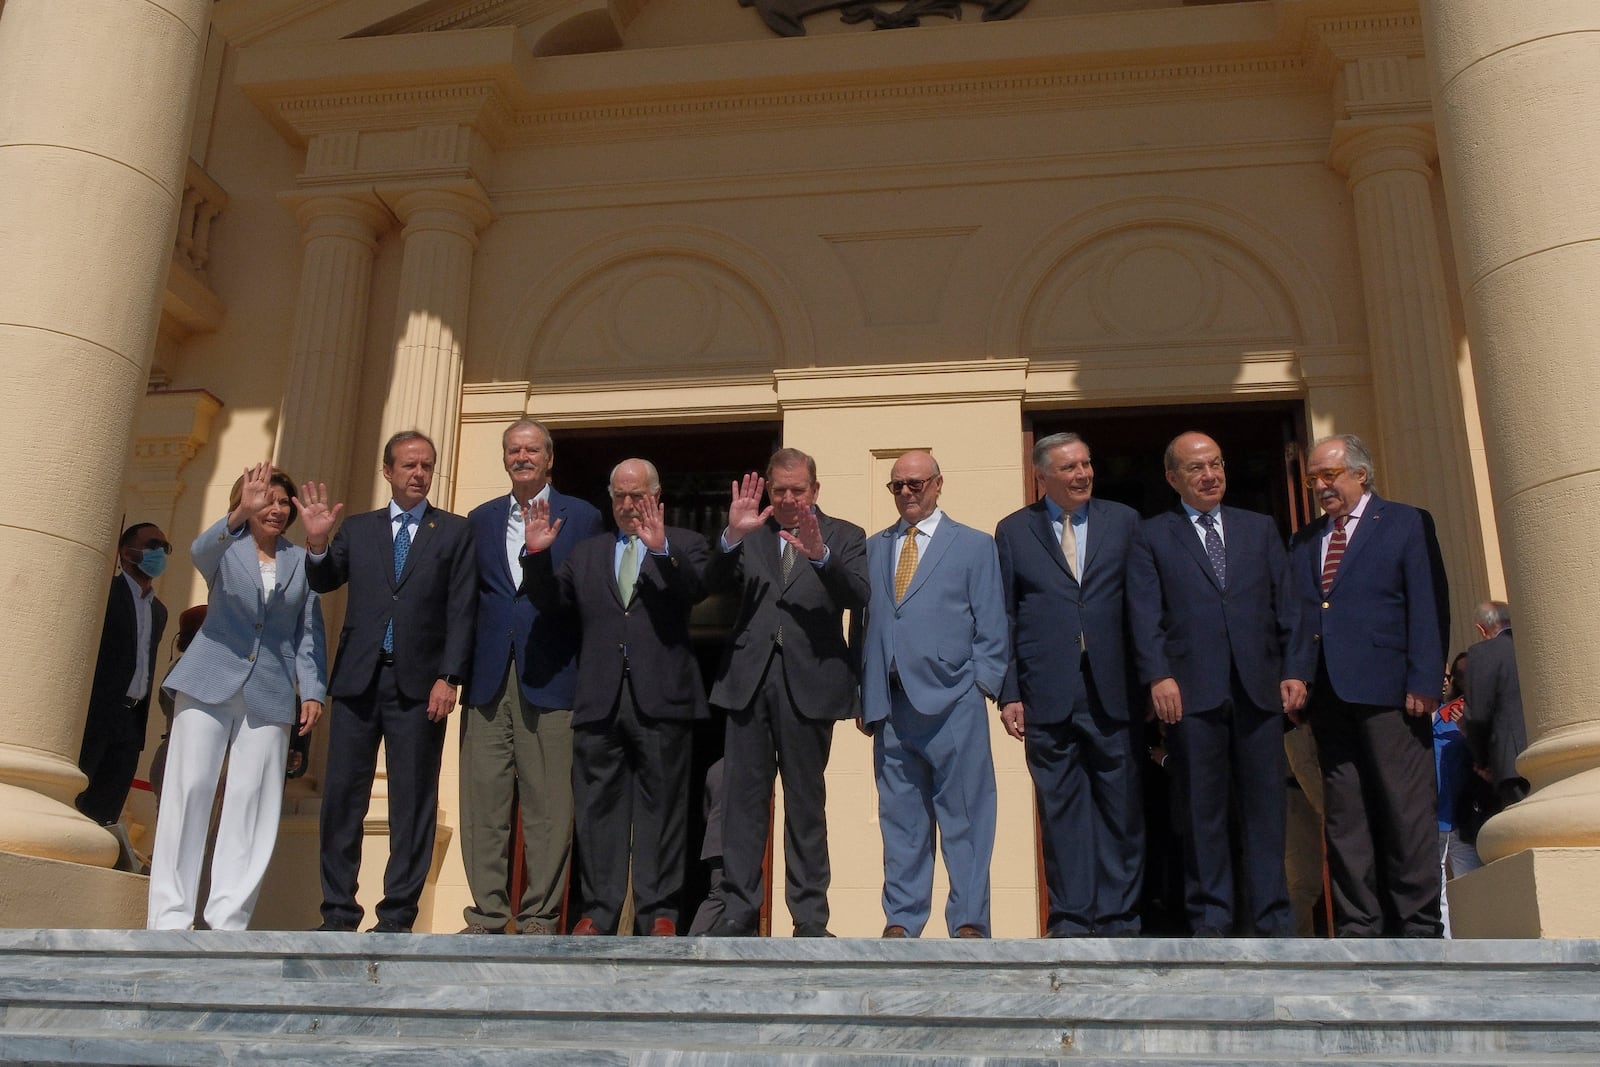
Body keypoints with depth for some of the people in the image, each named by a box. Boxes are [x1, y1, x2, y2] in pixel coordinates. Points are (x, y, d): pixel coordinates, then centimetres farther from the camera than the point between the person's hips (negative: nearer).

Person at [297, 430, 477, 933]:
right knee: (342, 797, 4)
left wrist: (448, 678, -10)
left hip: (419, 684, -2)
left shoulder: (455, 531, 6)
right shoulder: (358, 528, 14)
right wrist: (317, 542, -14)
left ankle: (397, 918, 7)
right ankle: (338, 914, 12)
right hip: (358, 679, 3)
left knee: (413, 804, 0)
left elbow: (460, 610, -1)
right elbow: (324, 582, 5)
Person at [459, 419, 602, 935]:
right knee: (483, 802, 3)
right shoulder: (481, 518, 17)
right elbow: (470, 596, 14)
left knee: (548, 807, -2)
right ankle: (488, 915, 11)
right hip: (488, 679, 3)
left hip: (550, 679, -3)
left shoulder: (581, 516, 7)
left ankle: (539, 918, 7)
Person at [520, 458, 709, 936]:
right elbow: (551, 602, 11)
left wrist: (662, 550, -24)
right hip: (599, 699, 3)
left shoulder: (683, 545, 9)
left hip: (660, 698, -3)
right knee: (597, 807, 5)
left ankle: (658, 912, 6)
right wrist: (538, 554, -3)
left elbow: (697, 589, -10)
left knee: (661, 805, 1)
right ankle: (599, 910, 11)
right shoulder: (587, 552, 19)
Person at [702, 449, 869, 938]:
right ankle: (738, 909, 11)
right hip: (749, 678, 2)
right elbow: (713, 587, 0)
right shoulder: (749, 536, 13)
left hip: (809, 682, -2)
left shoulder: (844, 536, 7)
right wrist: (732, 536, -15)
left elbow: (857, 597, -9)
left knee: (806, 802, 4)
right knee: (743, 796, 3)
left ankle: (810, 916, 11)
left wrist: (820, 554, -25)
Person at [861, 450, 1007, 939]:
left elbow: (991, 627, 5)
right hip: (891, 705, 3)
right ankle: (901, 920, 14)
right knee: (900, 817, 6)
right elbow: (866, 622, 15)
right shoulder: (873, 548, 18)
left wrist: (982, 685, -5)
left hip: (953, 703, -3)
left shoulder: (974, 545, 9)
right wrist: (866, 696, 8)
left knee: (964, 817, -1)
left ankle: (968, 922, 6)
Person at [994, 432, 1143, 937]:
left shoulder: (1124, 522, 10)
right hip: (1047, 697, -1)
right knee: (1061, 810, 4)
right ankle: (1071, 919, 12)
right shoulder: (1012, 531, 8)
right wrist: (1008, 692, -1)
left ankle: (1119, 918, 15)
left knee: (1121, 808, 4)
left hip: (1112, 692, 1)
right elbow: (1003, 618, 6)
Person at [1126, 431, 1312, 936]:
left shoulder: (1260, 529, 18)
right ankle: (1210, 920, 9)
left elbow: (1287, 605, 13)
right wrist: (1159, 676, -13)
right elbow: (1145, 614, -1)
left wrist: (1296, 669, 2)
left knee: (1264, 806, 3)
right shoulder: (1151, 537, 10)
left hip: (1260, 688, 2)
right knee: (1203, 811, 2)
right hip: (1192, 692, -2)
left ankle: (1270, 921, 11)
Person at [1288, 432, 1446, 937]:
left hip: (1387, 690, -5)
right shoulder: (1304, 540, 19)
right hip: (1328, 696, 5)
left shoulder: (1407, 524, 4)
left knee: (1407, 814, -2)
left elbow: (1428, 607, -3)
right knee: (1344, 819, 6)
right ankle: (1358, 928, 11)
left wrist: (1423, 683, -12)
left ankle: (1418, 925, 5)